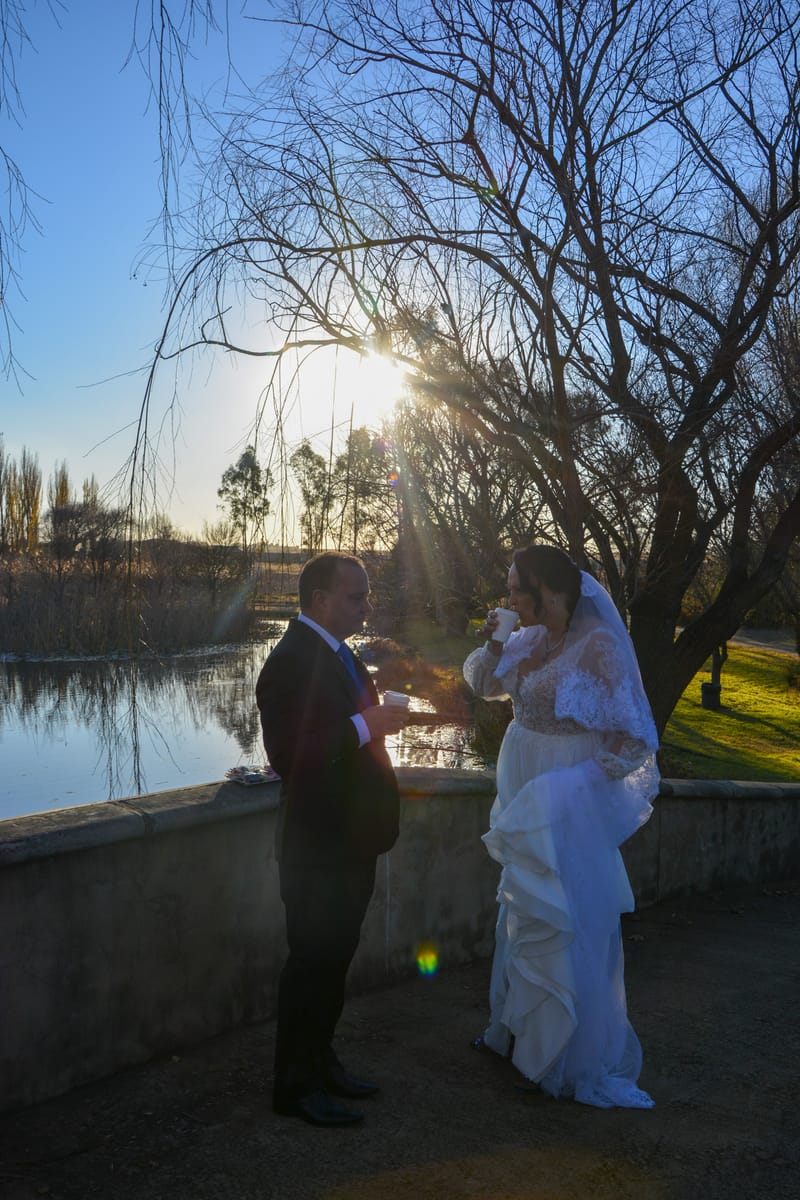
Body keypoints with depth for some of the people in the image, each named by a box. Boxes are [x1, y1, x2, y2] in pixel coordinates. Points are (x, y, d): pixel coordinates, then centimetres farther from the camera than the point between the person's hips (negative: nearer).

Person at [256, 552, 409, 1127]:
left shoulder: (340, 654, 12)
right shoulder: (292, 662, -19)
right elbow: (288, 755, -26)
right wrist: (362, 725, -28)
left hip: (352, 839, 9)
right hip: (319, 845, -9)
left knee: (334, 959, 19)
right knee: (313, 962, 2)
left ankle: (319, 1062, 35)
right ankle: (296, 1085, 18)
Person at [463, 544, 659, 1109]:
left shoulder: (598, 646, -19)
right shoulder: (531, 640, 2)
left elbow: (631, 735, -17)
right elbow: (485, 685, 15)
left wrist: (584, 780, -17)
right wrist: (494, 645, -3)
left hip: (570, 807, -8)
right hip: (525, 797, 8)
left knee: (567, 923, 0)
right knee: (522, 913, 19)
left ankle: (586, 1060, 17)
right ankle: (519, 1028, 39)